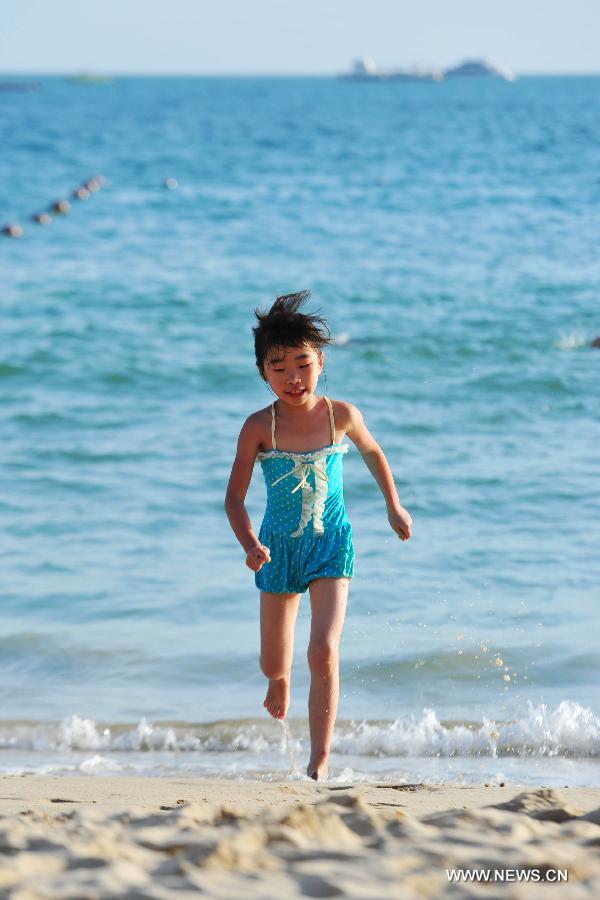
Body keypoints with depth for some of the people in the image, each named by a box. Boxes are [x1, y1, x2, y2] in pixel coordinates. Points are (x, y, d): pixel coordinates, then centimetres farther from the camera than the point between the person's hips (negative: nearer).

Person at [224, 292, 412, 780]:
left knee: (324, 652, -17)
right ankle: (280, 679, 53)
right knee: (272, 663, 13)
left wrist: (394, 506, 17)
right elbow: (235, 496, -11)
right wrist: (249, 543, -27)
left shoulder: (341, 415, -10)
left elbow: (372, 452, 13)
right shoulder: (260, 427, -14)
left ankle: (320, 761, -11)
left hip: (331, 544, -1)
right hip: (279, 548, 1)